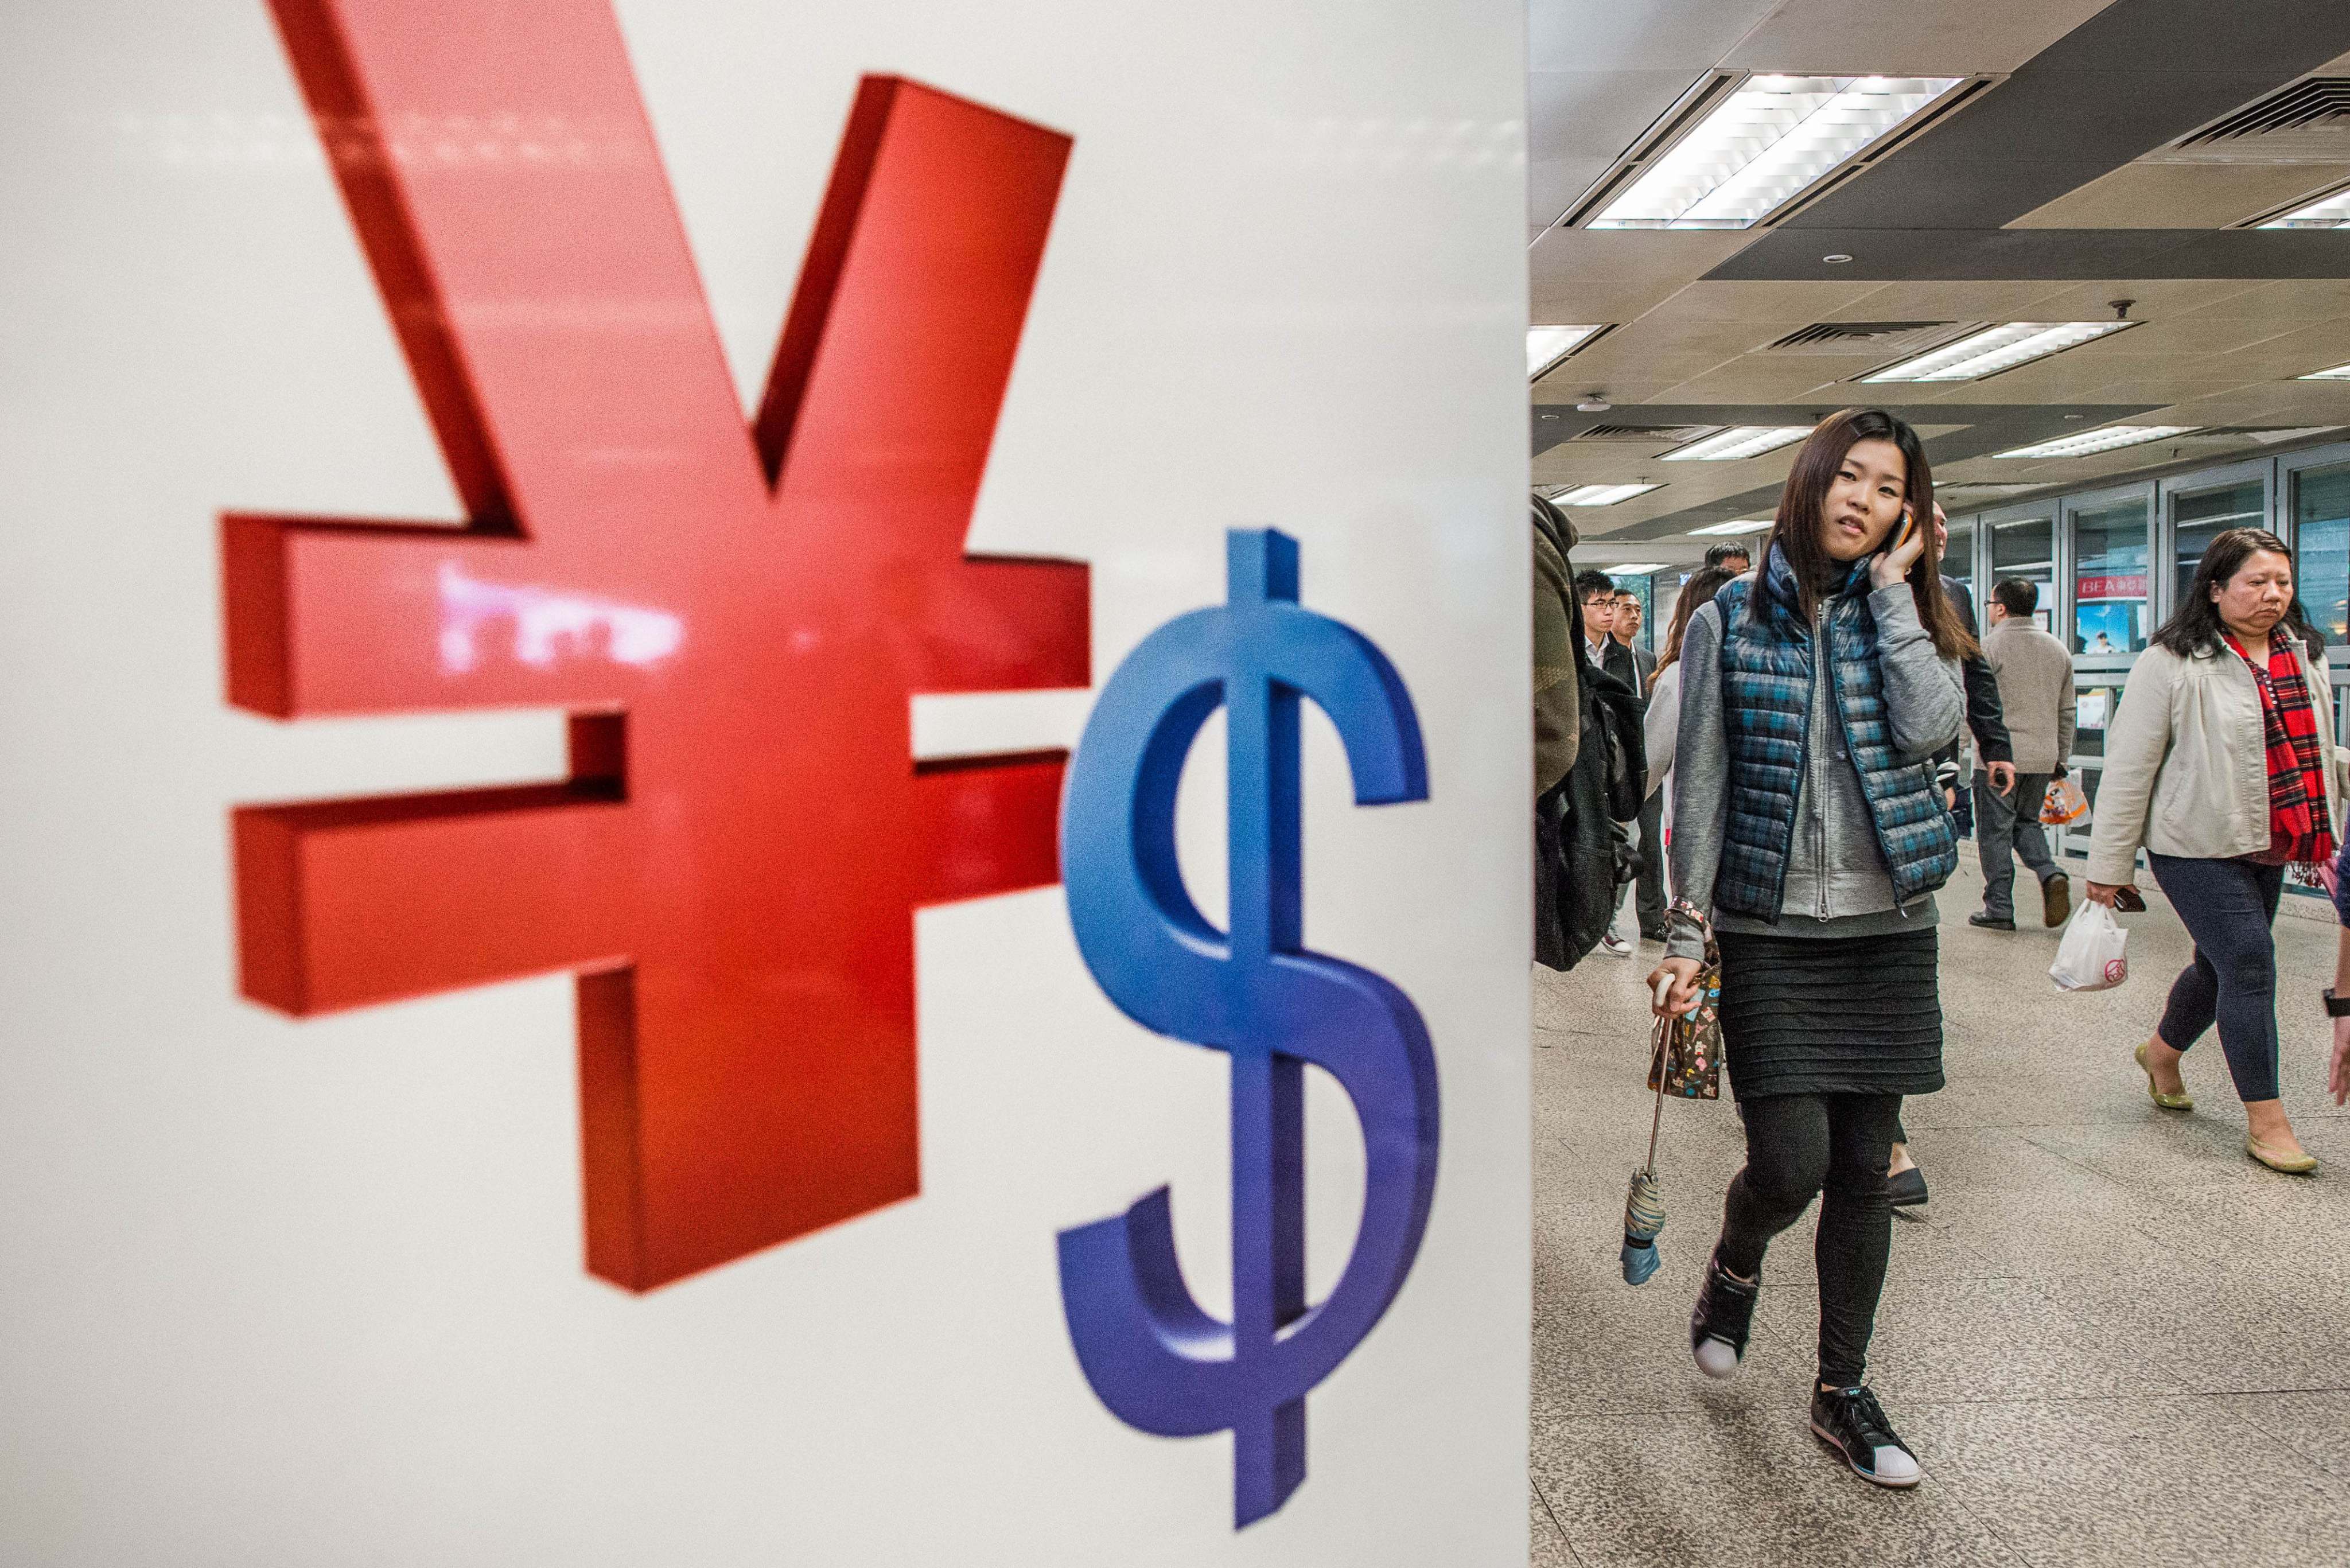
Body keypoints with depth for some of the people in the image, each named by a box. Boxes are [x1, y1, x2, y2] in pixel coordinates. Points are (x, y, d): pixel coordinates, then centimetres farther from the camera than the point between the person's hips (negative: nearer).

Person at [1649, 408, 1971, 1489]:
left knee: (1864, 1172, 8)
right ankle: (1735, 1269, 28)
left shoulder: (1906, 618, 8)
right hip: (1772, 933, -3)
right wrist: (1688, 935, -5)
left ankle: (1840, 1392, 26)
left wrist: (1891, 588, -8)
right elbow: (1699, 785, -1)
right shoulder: (1730, 620, 0)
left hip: (1888, 931, 3)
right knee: (1790, 1164, -8)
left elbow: (1929, 728, -14)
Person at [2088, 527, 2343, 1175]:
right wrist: (2110, 864, -11)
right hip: (2198, 847, -7)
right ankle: (2265, 1122, 1)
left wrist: (2325, 834, 17)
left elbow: (2315, 748, 19)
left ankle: (2162, 1050, 42)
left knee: (2223, 963, 16)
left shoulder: (2304, 653, 10)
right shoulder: (2173, 662, -12)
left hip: (2266, 847, 7)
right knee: (2249, 963, -9)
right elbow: (2128, 767, -11)